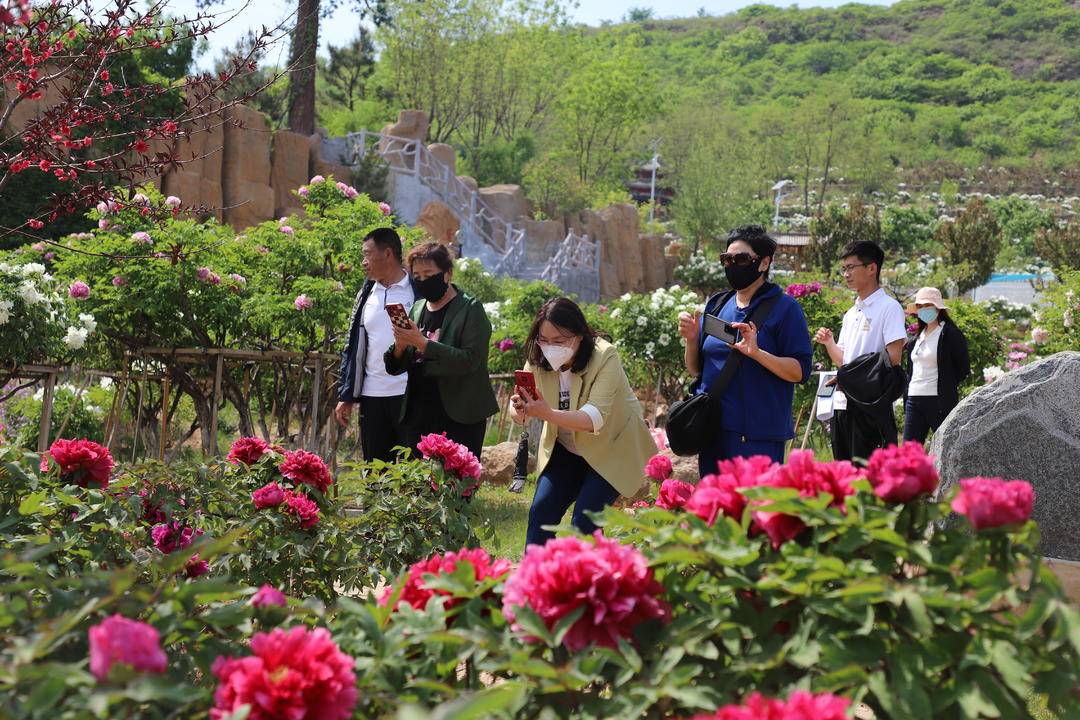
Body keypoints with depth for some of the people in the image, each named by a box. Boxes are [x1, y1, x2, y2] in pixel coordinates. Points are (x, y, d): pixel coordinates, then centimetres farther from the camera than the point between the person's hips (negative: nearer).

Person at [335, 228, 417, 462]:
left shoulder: (418, 291, -3)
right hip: (372, 396, 6)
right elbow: (353, 348, 17)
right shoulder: (366, 295, 15)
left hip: (410, 396, -6)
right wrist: (346, 396, 12)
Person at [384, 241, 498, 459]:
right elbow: (396, 367, 16)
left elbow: (471, 359, -16)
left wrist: (423, 343, -20)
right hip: (418, 415, 6)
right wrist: (400, 347, -7)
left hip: (458, 419, -5)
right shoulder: (417, 309, 14)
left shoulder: (470, 309, -3)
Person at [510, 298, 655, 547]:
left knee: (584, 519, -17)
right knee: (541, 510, -8)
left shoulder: (605, 357, -28)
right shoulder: (539, 358, -13)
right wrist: (519, 411, -40)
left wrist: (547, 414, -54)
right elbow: (519, 409, -14)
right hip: (567, 449, 5)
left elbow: (595, 419, -38)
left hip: (612, 448, -5)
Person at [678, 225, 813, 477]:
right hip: (712, 431, 6)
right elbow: (695, 370, 16)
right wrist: (691, 339, -3)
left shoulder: (784, 308, -4)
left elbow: (801, 371, -10)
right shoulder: (716, 305, 13)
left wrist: (757, 353, -23)